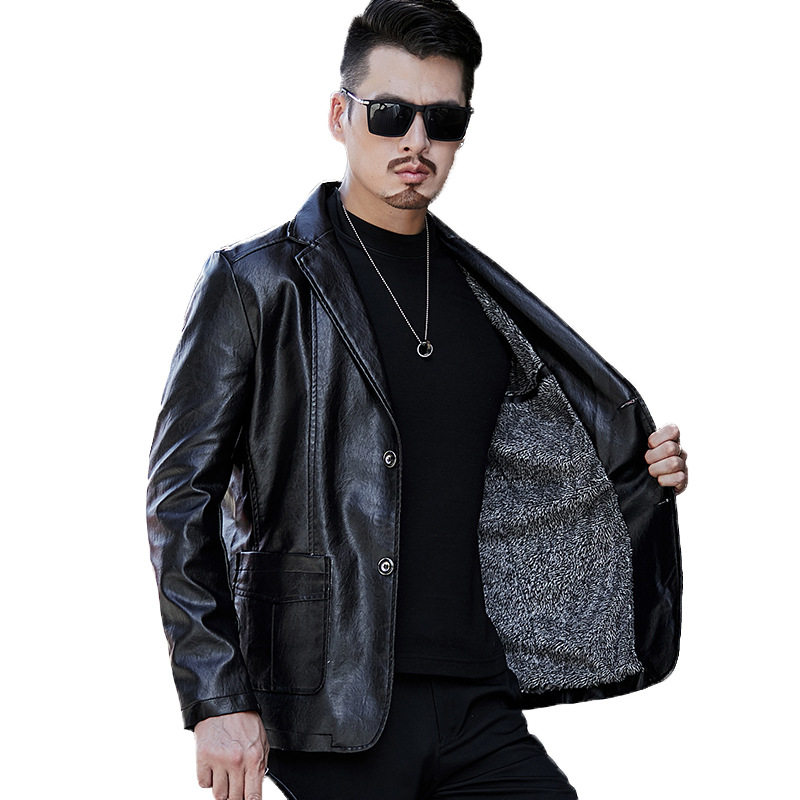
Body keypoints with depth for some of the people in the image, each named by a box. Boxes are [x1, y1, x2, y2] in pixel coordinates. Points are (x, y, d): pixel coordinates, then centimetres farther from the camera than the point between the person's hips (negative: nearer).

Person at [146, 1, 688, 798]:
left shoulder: (482, 297, 15)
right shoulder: (257, 284, -1)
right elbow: (181, 498, -4)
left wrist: (641, 475, 6)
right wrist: (217, 700, -12)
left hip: (474, 702, 5)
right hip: (330, 709, -5)